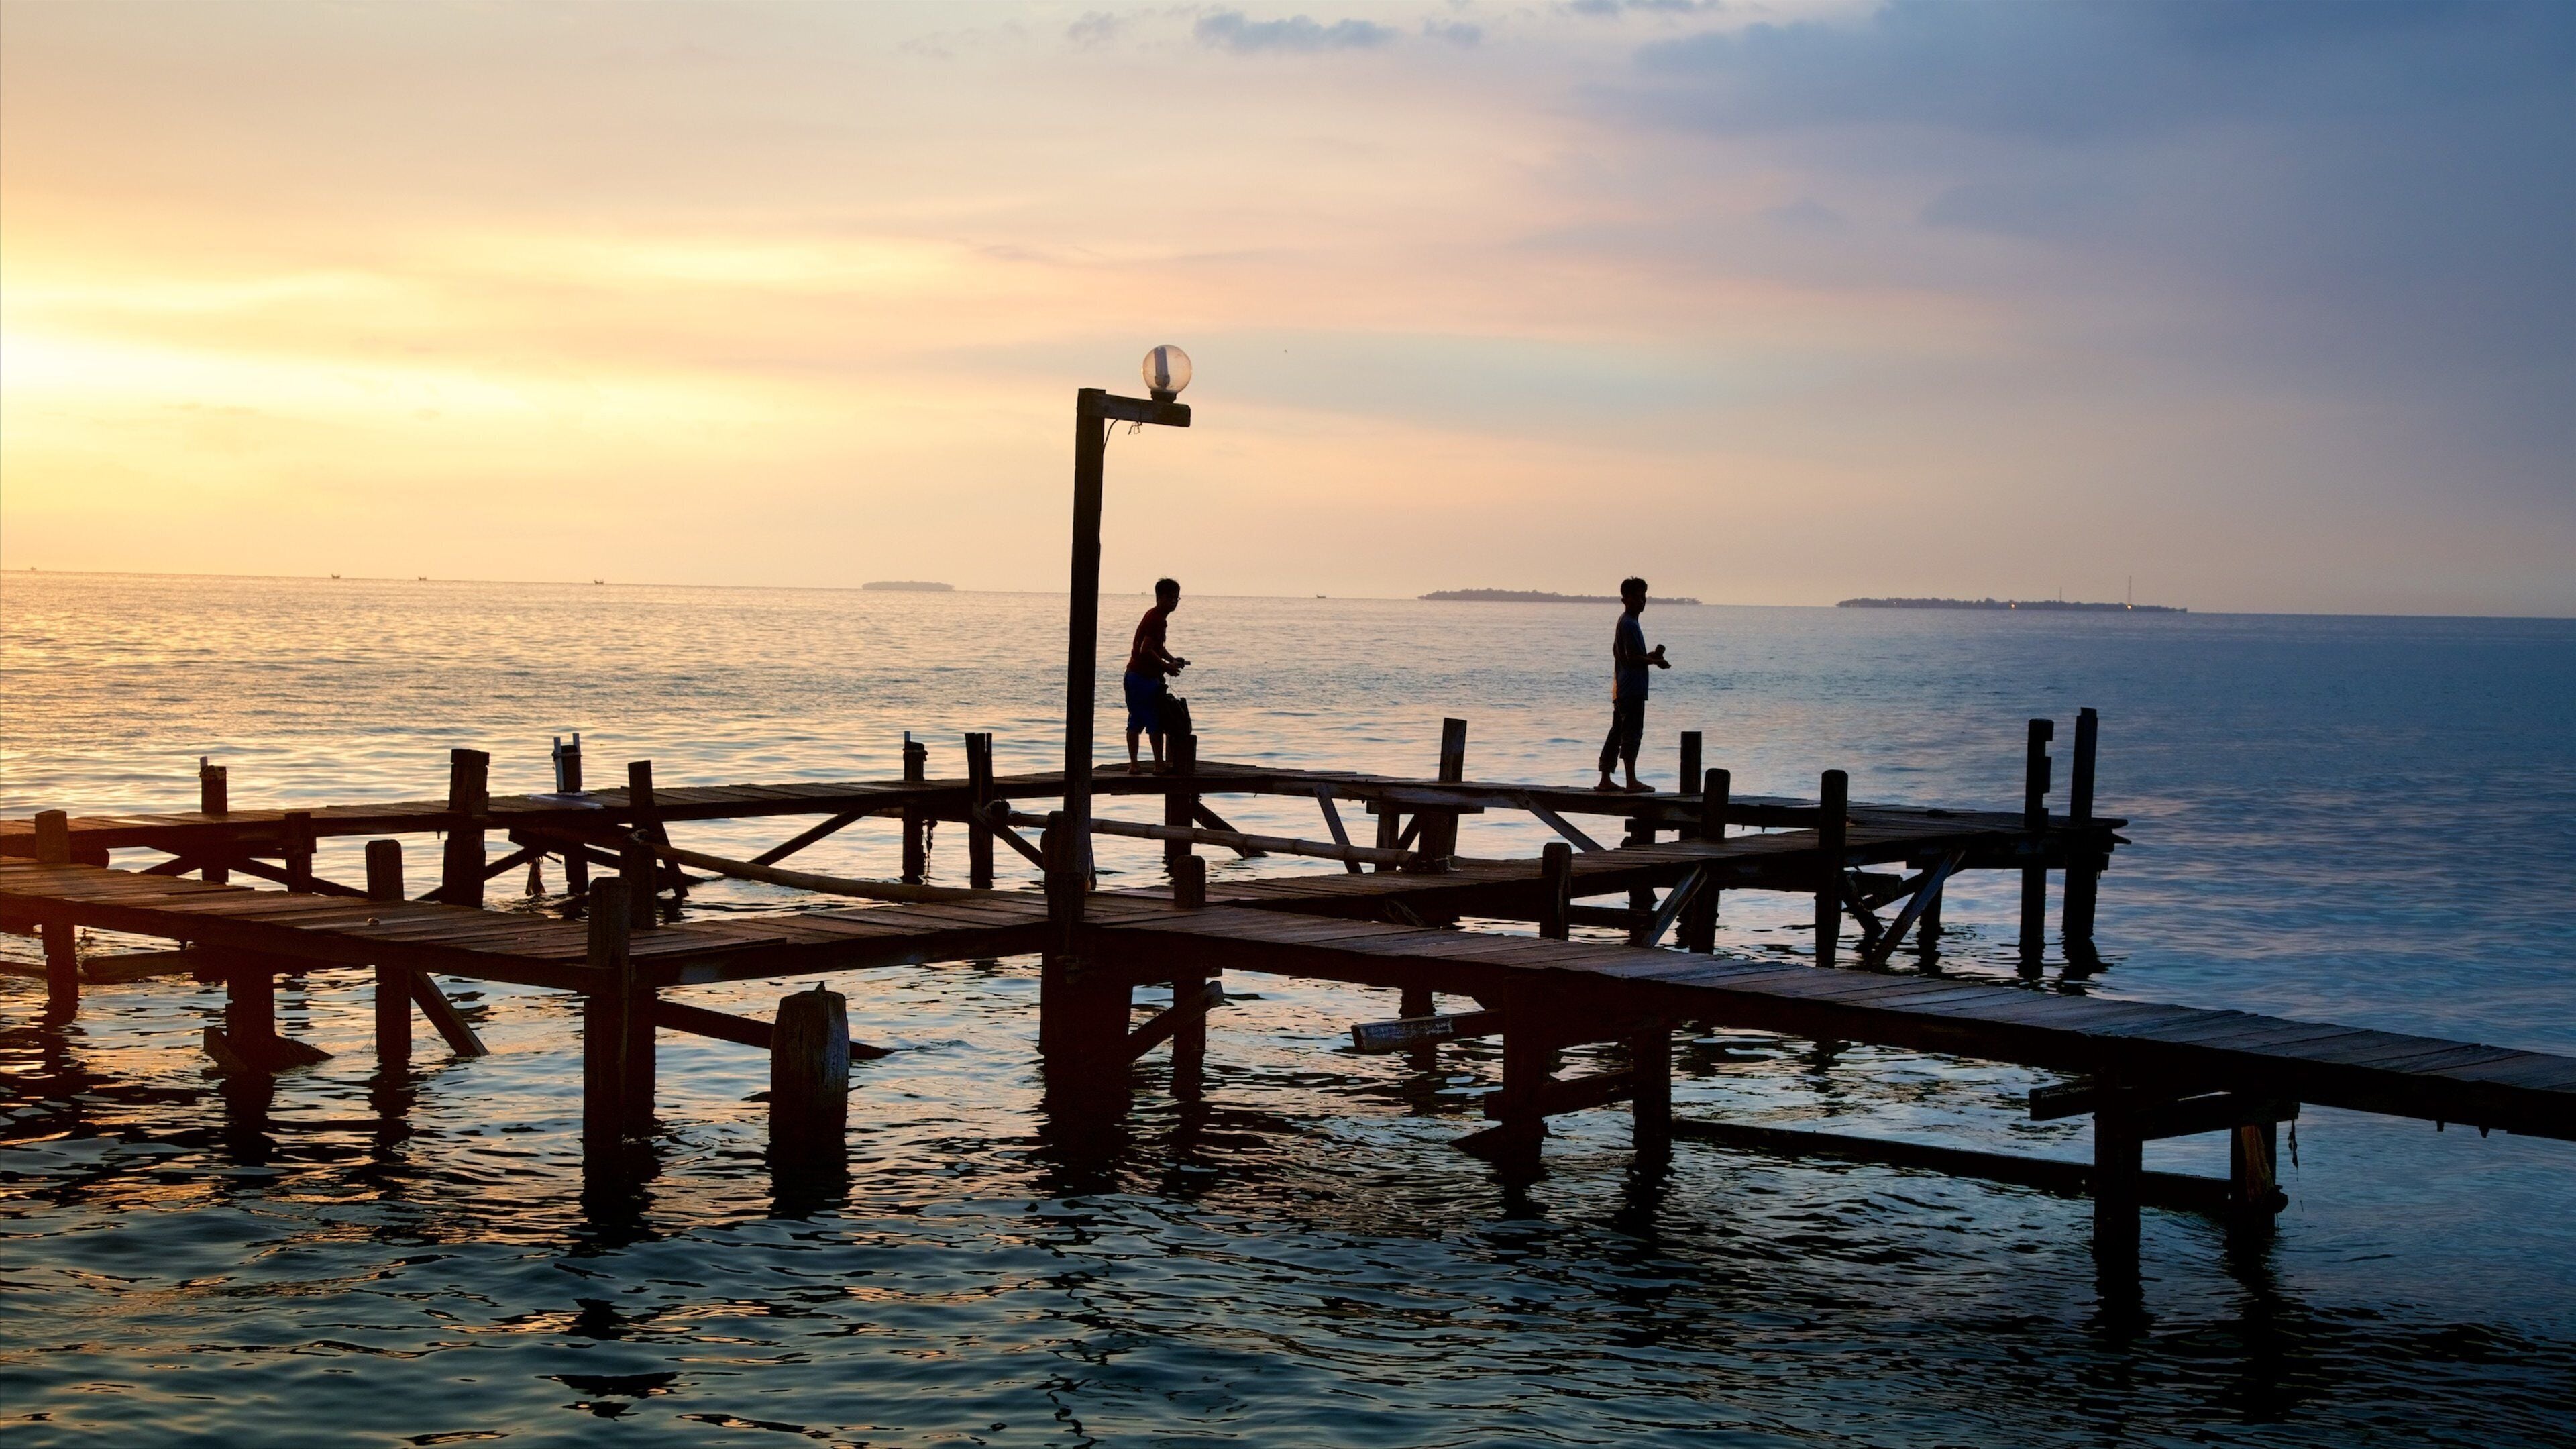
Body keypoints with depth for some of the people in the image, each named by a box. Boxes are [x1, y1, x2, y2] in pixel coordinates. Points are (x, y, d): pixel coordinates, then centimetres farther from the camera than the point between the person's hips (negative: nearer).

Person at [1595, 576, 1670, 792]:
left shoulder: (1624, 622, 17)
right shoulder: (1630, 624, -15)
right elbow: (1633, 658, -20)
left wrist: (1650, 655, 14)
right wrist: (1655, 661, -8)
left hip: (1621, 688, 10)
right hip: (1632, 689, -10)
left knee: (1617, 733, 10)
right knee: (1632, 733, -6)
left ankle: (1605, 780, 12)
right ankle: (1631, 781, -4)